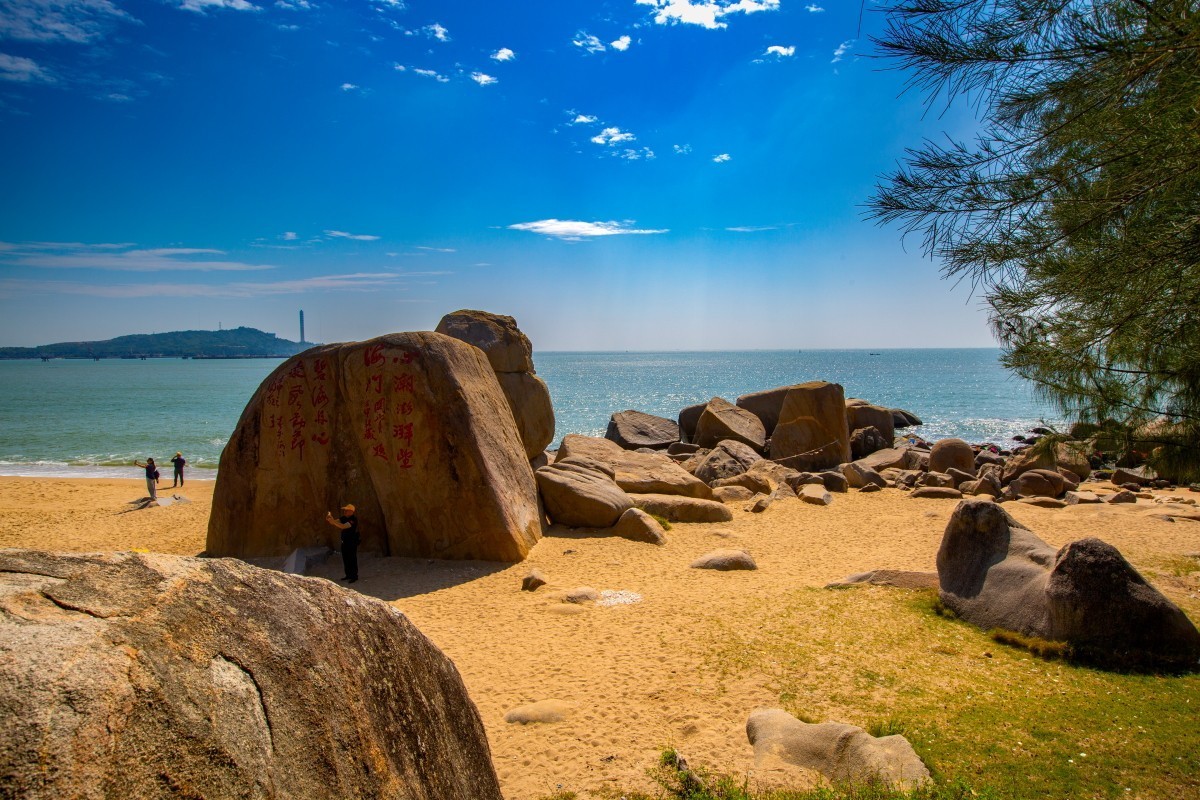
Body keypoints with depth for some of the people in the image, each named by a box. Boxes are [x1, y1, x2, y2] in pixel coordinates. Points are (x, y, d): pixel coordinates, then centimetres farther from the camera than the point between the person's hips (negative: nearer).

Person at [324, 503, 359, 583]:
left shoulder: (353, 520, -19)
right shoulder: (344, 518, 7)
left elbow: (343, 526, -30)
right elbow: (335, 522, 1)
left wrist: (332, 521, -35)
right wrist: (329, 519, -21)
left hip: (352, 543, -8)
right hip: (344, 542, 8)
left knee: (352, 560, -4)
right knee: (345, 559, 13)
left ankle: (354, 576, 3)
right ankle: (348, 575, 24)